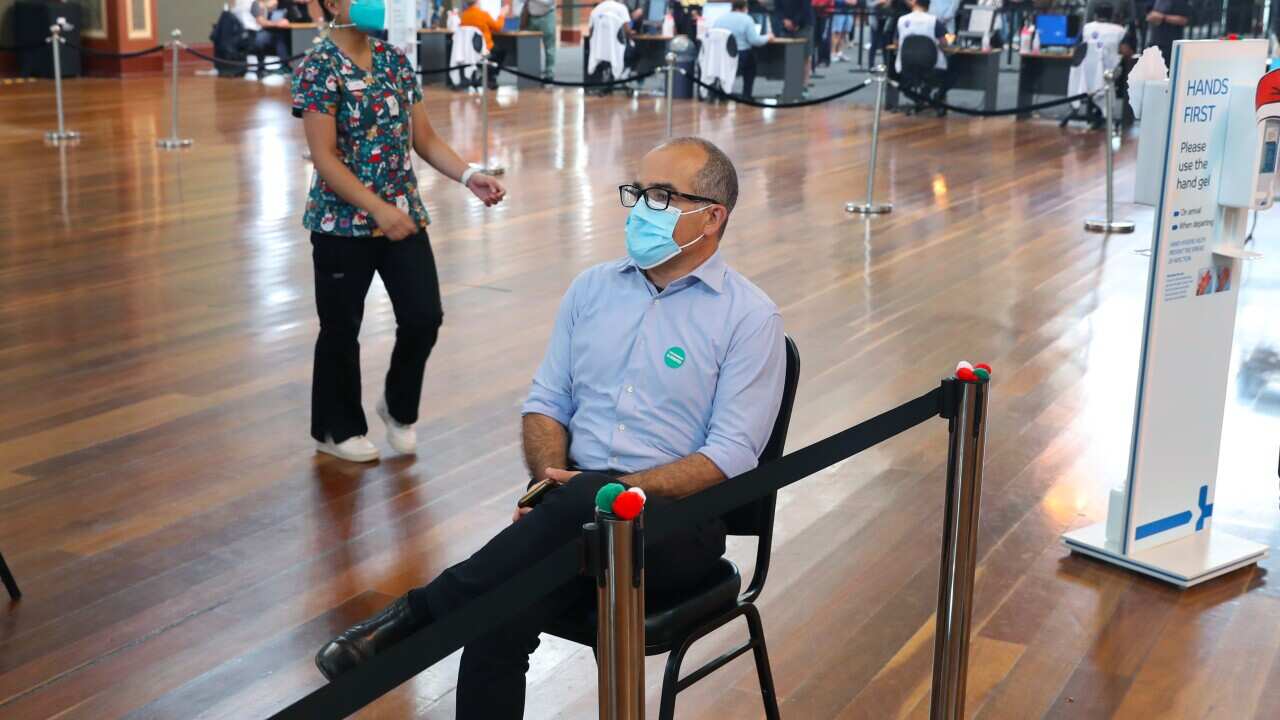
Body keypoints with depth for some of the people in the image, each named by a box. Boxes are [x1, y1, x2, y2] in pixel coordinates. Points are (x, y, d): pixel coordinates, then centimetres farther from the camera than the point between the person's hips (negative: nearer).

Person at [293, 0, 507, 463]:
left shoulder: (396, 62, 8)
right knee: (342, 329, 7)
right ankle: (337, 430, 26)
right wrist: (378, 210, -26)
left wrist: (468, 176, -7)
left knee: (424, 316, 0)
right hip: (343, 222, -5)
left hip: (405, 215, 5)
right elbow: (324, 158, -17)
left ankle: (398, 407, 26)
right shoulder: (319, 68, -11)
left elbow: (424, 139, 10)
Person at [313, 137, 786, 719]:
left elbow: (730, 456, -10)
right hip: (579, 507, 4)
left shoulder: (749, 317, -3)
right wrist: (553, 479, -7)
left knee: (583, 506, -39)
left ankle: (415, 614, -28)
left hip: (676, 521, -3)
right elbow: (546, 402, 15)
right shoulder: (592, 288, 14)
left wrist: (614, 492, -20)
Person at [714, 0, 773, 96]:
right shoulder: (746, 19, -7)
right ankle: (746, 96, 25)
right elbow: (755, 40, -12)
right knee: (751, 59, 29)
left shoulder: (720, 18, 5)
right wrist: (767, 37, 7)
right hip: (739, 58, -4)